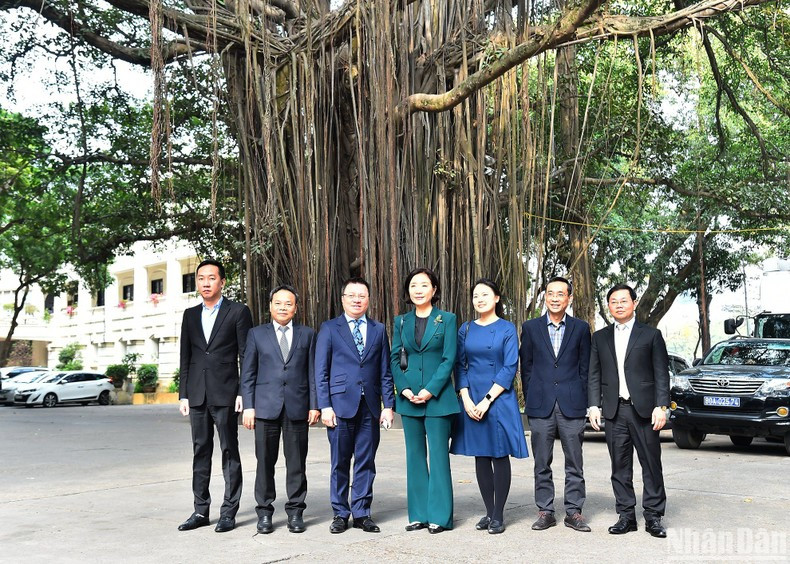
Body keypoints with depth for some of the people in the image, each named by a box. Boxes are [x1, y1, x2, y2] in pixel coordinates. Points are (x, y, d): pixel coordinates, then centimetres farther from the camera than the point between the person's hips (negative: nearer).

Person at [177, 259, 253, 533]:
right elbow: (185, 358, 14)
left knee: (229, 451, 1)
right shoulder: (190, 315, 14)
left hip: (225, 394, -4)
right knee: (200, 451, 9)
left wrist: (243, 393, -9)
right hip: (197, 395, 5)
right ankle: (201, 510, 17)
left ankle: (229, 512, 7)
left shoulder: (238, 312, 0)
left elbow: (246, 355, -3)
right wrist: (183, 394, 8)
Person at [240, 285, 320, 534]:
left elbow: (312, 372, 9)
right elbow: (248, 374, 6)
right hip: (266, 407, 0)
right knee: (265, 462, 3)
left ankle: (295, 511, 15)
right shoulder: (257, 334, 9)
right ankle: (264, 512, 14)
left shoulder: (307, 335, 11)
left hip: (298, 407, 1)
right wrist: (248, 406, -2)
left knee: (296, 462, 4)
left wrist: (314, 405, 2)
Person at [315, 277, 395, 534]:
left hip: (370, 406, 2)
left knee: (366, 462, 6)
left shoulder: (378, 330, 12)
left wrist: (388, 405, 3)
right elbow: (321, 371, 1)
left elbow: (385, 372, 10)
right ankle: (340, 513, 16)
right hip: (341, 404, -2)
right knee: (340, 463, 5)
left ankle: (362, 513, 16)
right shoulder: (329, 329, 5)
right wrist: (324, 406, -7)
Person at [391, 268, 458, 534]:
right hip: (409, 397, 4)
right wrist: (404, 388, -7)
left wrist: (431, 390, -14)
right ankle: (419, 514, 17)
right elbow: (395, 359, 8)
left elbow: (448, 359, -5)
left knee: (438, 455, -2)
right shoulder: (401, 322, 10)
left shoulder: (446, 320, 1)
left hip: (437, 396, -4)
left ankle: (440, 515, 7)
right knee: (415, 456, 8)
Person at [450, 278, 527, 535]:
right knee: (480, 457, 7)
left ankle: (498, 516, 9)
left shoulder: (507, 329, -1)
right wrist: (466, 400, -6)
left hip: (498, 399, -3)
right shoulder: (466, 329, 9)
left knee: (499, 456, 1)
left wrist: (487, 400, -14)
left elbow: (510, 369, -7)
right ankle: (489, 512, 17)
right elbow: (460, 366, 7)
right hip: (471, 400, 3)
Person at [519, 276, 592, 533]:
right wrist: (530, 399, 5)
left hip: (572, 405, 0)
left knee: (574, 463, 5)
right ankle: (545, 511, 15)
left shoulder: (580, 328, 6)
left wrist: (581, 401, 3)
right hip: (540, 406, 0)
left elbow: (585, 367, 8)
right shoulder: (530, 327, 7)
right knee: (542, 463, 6)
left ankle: (573, 512, 15)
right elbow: (526, 367, 8)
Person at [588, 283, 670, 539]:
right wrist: (594, 406, 2)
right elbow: (594, 375, 11)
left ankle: (653, 516, 9)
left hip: (644, 409, -3)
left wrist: (661, 406, -9)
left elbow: (661, 374, 0)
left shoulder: (651, 335, 4)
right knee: (620, 466, 6)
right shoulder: (600, 337, 13)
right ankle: (626, 515, 14)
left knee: (651, 464, 0)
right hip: (614, 411, 3)